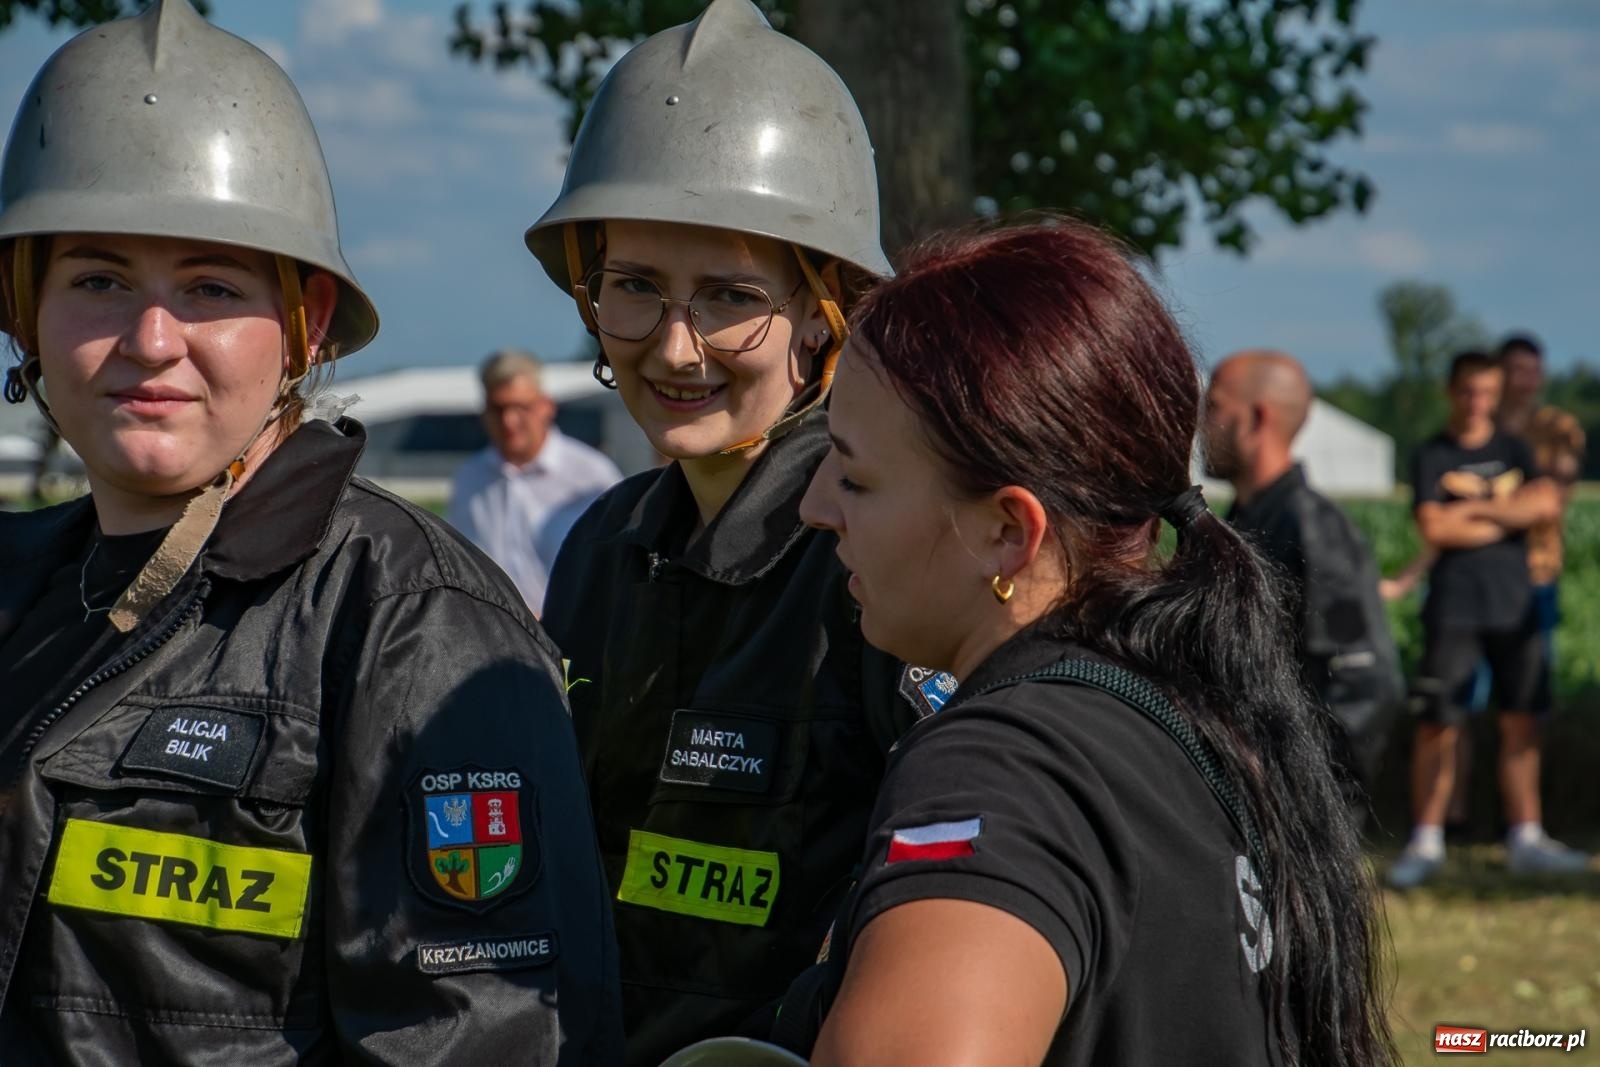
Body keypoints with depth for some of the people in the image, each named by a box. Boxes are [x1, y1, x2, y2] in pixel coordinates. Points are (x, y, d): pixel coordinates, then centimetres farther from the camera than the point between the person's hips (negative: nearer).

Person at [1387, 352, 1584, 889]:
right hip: (1454, 606, -4)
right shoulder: (1431, 456, 2)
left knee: (1520, 722, 4)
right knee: (1437, 725, -5)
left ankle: (1525, 838, 12)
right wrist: (1512, 513, -4)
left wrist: (1476, 508, -9)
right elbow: (1434, 530, -12)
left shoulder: (1513, 450, 13)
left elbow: (1548, 503, -4)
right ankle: (1425, 842, 3)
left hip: (1514, 603, 4)